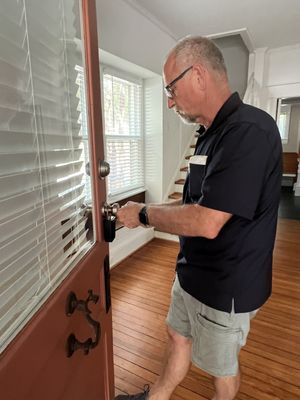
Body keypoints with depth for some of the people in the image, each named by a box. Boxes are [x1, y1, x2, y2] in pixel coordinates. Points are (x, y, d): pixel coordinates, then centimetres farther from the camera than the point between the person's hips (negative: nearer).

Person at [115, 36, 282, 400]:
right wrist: (145, 212, 2)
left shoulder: (249, 131, -25)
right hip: (192, 273, 9)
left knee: (221, 365, 20)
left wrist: (145, 214, -16)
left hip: (225, 287, -8)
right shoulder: (211, 134, 5)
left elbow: (206, 222, -31)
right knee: (178, 337, 27)